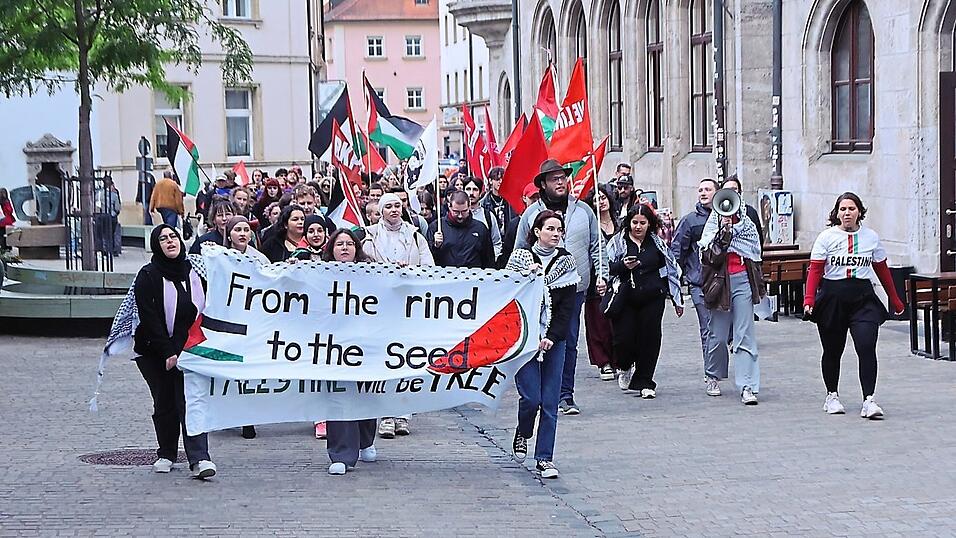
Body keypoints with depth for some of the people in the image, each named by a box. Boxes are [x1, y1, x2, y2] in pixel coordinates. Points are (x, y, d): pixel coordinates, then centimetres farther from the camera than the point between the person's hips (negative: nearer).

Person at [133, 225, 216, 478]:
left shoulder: (193, 272, 5)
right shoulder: (148, 275, -6)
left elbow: (201, 313, 10)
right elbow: (149, 318, -11)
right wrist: (167, 353, -15)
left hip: (188, 350, 2)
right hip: (154, 351, -2)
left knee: (190, 400, -10)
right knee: (164, 403, 4)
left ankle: (199, 458, -18)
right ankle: (166, 455, 22)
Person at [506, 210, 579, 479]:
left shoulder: (566, 262, 6)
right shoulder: (520, 257, 1)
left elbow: (567, 306, 2)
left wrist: (551, 337, -8)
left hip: (553, 339, 2)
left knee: (550, 401, -1)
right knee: (531, 396, -9)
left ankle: (544, 458, 5)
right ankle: (522, 435, 21)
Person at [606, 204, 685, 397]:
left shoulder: (657, 243, 10)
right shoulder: (618, 242, 4)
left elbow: (671, 269, 17)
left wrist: (677, 299, 17)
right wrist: (622, 265, -18)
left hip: (652, 298, 1)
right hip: (625, 299, -1)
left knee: (650, 338, -2)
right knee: (624, 338, -7)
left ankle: (644, 381, 10)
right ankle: (625, 367, 26)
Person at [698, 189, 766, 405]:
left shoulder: (747, 225, 11)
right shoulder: (712, 226, 2)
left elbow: (756, 257, 16)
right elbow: (710, 257, -12)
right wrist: (724, 231, -18)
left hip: (743, 281, 1)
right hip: (721, 282, -1)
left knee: (744, 335, -7)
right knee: (718, 336, 5)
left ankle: (747, 387, -12)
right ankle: (714, 376, 29)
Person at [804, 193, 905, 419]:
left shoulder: (871, 237, 5)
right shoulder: (827, 237, -2)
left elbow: (882, 270, 14)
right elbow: (815, 270, -5)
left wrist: (895, 300, 18)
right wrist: (809, 299, -17)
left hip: (863, 298, 1)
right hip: (832, 298, -1)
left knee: (866, 347, -14)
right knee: (833, 351, 11)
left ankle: (868, 400, -14)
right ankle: (832, 396, 30)